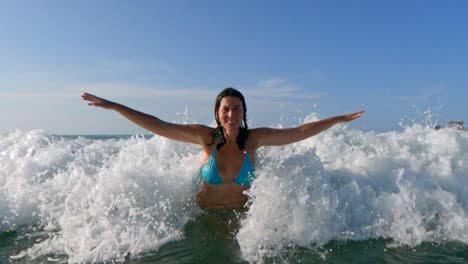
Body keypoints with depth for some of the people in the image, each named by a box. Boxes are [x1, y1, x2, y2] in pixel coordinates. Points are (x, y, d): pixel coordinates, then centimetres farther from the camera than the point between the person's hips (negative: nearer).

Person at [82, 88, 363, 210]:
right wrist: (113, 105, -22)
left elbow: (300, 132, -14)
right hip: (204, 214, 0)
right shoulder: (206, 136, -21)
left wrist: (340, 118, -11)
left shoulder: (255, 138, -19)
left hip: (241, 214, 1)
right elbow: (157, 125, -21)